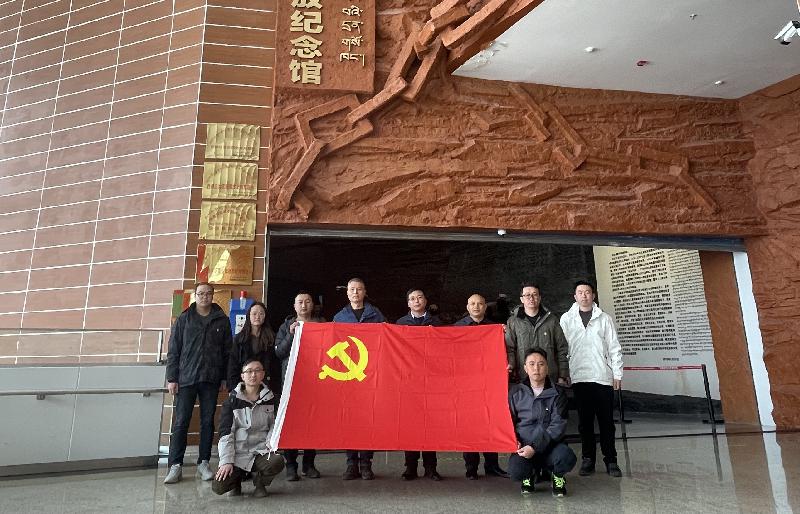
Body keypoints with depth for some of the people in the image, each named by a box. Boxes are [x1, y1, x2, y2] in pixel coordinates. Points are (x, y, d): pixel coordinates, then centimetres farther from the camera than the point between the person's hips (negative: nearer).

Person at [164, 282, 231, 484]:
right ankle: (175, 466, 7)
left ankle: (204, 463, 17)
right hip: (186, 379, -1)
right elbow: (173, 351, 4)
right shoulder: (183, 319, 6)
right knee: (180, 422, -1)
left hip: (211, 379, 1)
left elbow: (227, 351, 8)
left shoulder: (222, 320, 7)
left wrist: (225, 378, 3)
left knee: (208, 422, 7)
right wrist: (172, 378, -2)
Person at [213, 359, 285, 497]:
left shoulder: (271, 398, 5)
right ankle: (237, 476, 15)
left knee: (277, 462, -31)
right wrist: (226, 461, -11)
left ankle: (260, 481, 4)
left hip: (261, 451, 1)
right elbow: (225, 433, -3)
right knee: (218, 487, -22)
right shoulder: (233, 400, 0)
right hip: (237, 453, -1)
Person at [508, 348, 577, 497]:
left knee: (567, 457, -31)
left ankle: (558, 476, 7)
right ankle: (529, 475, 11)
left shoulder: (556, 394, 1)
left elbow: (558, 425, -8)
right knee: (516, 471, -30)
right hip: (523, 446, 0)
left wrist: (535, 447, -19)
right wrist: (514, 441, -11)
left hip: (549, 445, 0)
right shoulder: (516, 392, 5)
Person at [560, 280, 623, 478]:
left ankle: (610, 460, 15)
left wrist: (617, 374, 0)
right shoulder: (567, 319, 6)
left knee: (606, 421, 5)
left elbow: (614, 348, 6)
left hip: (603, 377, 0)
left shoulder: (604, 318, 7)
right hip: (579, 378, 0)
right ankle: (588, 459, 16)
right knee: (585, 421, 7)